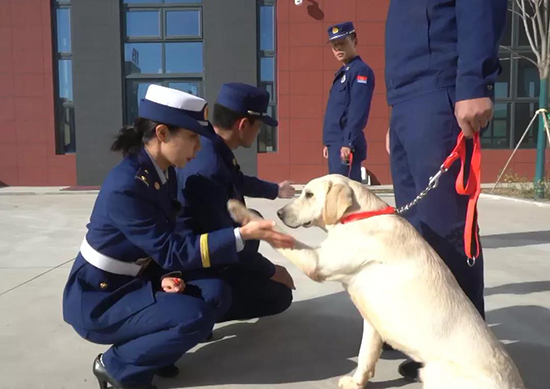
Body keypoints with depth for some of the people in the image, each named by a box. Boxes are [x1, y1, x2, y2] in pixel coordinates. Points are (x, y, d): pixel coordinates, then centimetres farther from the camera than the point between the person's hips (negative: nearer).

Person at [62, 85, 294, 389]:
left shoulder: (165, 173, -3)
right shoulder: (125, 187, -30)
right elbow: (170, 250, -28)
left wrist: (167, 275, -14)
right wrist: (241, 235, -33)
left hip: (134, 282, 8)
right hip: (100, 299, -8)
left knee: (215, 293, -7)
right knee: (194, 316, -24)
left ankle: (148, 349, 9)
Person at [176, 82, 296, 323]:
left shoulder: (214, 150, -3)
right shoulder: (207, 169, -33)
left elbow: (239, 181, 20)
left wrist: (275, 190, 39)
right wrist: (271, 271, -12)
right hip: (194, 264, -9)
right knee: (279, 296, -1)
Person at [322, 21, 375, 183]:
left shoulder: (361, 71, -9)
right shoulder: (342, 73, 20)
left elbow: (358, 111, -19)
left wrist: (348, 143, -24)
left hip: (346, 144, -10)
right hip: (336, 143, 10)